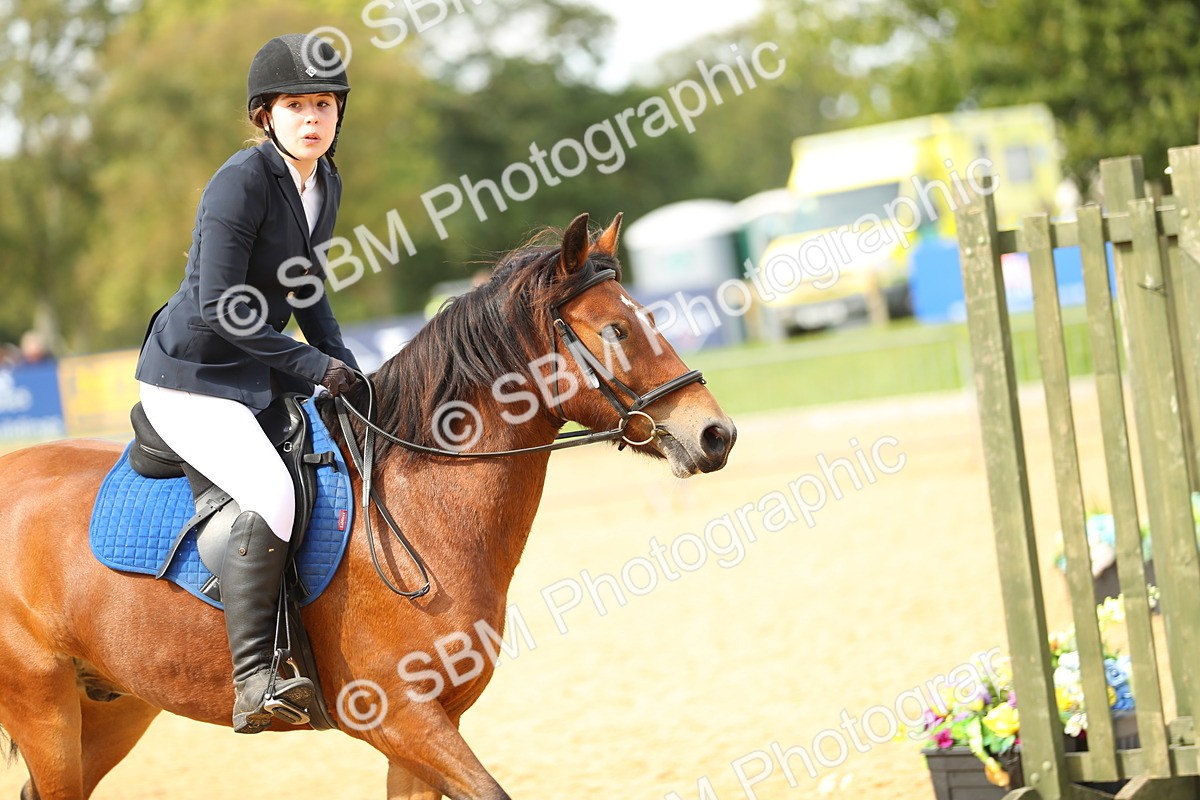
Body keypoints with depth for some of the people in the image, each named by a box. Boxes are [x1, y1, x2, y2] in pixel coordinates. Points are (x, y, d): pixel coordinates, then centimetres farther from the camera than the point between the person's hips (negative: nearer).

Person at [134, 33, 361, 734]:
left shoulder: (326, 185, 6)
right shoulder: (243, 181, -20)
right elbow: (219, 307, -24)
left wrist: (349, 370, 6)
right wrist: (315, 367, -19)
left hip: (259, 375, 9)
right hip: (191, 379, -9)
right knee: (271, 492, -30)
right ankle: (254, 682, -29)